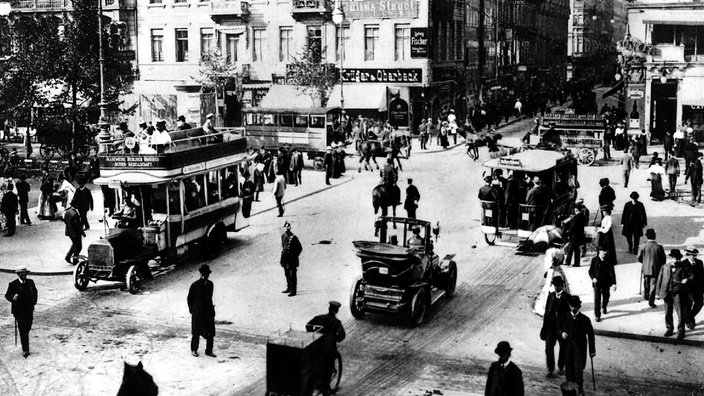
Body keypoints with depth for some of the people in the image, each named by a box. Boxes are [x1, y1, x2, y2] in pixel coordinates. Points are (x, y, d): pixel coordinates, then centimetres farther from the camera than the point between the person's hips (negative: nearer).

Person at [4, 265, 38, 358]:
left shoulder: (30, 282, 5)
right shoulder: (13, 284, -10)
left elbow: (34, 291, 22)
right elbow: (7, 295, -10)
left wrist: (34, 301, 12)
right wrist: (12, 297, -31)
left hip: (29, 309, 5)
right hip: (19, 311, -5)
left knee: (27, 328, 14)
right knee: (23, 330, -7)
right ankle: (25, 350, -4)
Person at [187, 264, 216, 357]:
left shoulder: (210, 284, 7)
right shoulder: (194, 285, -7)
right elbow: (189, 298, 3)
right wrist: (192, 309, 5)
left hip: (209, 311, 4)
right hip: (197, 312, -4)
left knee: (211, 332, 1)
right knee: (196, 333, 6)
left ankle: (209, 351, 12)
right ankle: (194, 350, 23)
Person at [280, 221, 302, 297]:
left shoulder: (293, 238, -15)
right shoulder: (283, 236, 7)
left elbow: (300, 248, -10)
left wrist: (294, 257, -8)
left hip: (292, 260, -8)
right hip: (285, 259, 8)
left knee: (292, 276, -3)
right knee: (287, 275, 18)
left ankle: (293, 291, 1)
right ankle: (289, 288, 31)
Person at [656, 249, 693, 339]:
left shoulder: (684, 267, 1)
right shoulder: (665, 267, 9)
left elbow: (692, 275, 6)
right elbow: (660, 279, 14)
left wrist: (687, 279, -15)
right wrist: (659, 291, 10)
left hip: (678, 293, -3)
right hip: (667, 293, 3)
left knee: (680, 312, -6)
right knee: (668, 312, 11)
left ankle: (681, 331, 6)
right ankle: (669, 329, 26)